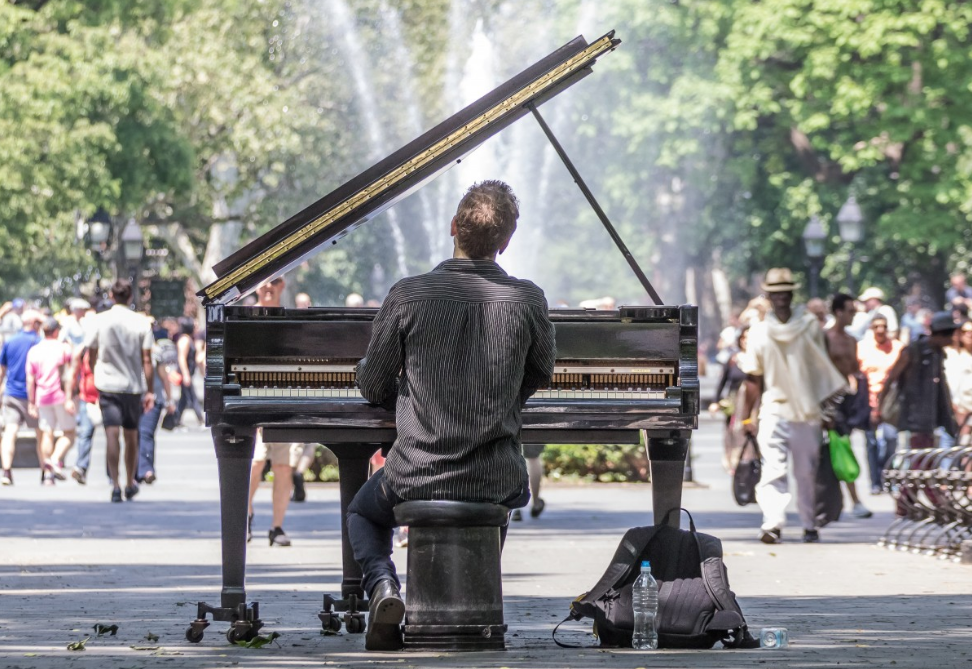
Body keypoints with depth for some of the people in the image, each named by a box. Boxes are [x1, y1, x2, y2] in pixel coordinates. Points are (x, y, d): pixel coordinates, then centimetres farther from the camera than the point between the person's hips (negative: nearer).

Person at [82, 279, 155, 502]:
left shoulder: (99, 321, -2)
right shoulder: (141, 322, -4)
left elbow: (91, 356, 7)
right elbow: (147, 361, -6)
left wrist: (96, 377, 25)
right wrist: (150, 391, -1)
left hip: (107, 385, -1)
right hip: (134, 386, 1)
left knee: (112, 434, -8)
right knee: (131, 436, 16)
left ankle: (115, 484, -20)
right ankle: (130, 483, 28)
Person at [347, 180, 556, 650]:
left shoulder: (408, 295, -12)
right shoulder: (528, 301, -8)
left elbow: (373, 387, 0)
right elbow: (540, 375, 11)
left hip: (417, 476, -1)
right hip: (495, 480, 1)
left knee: (362, 513, 31)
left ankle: (382, 585, 1)